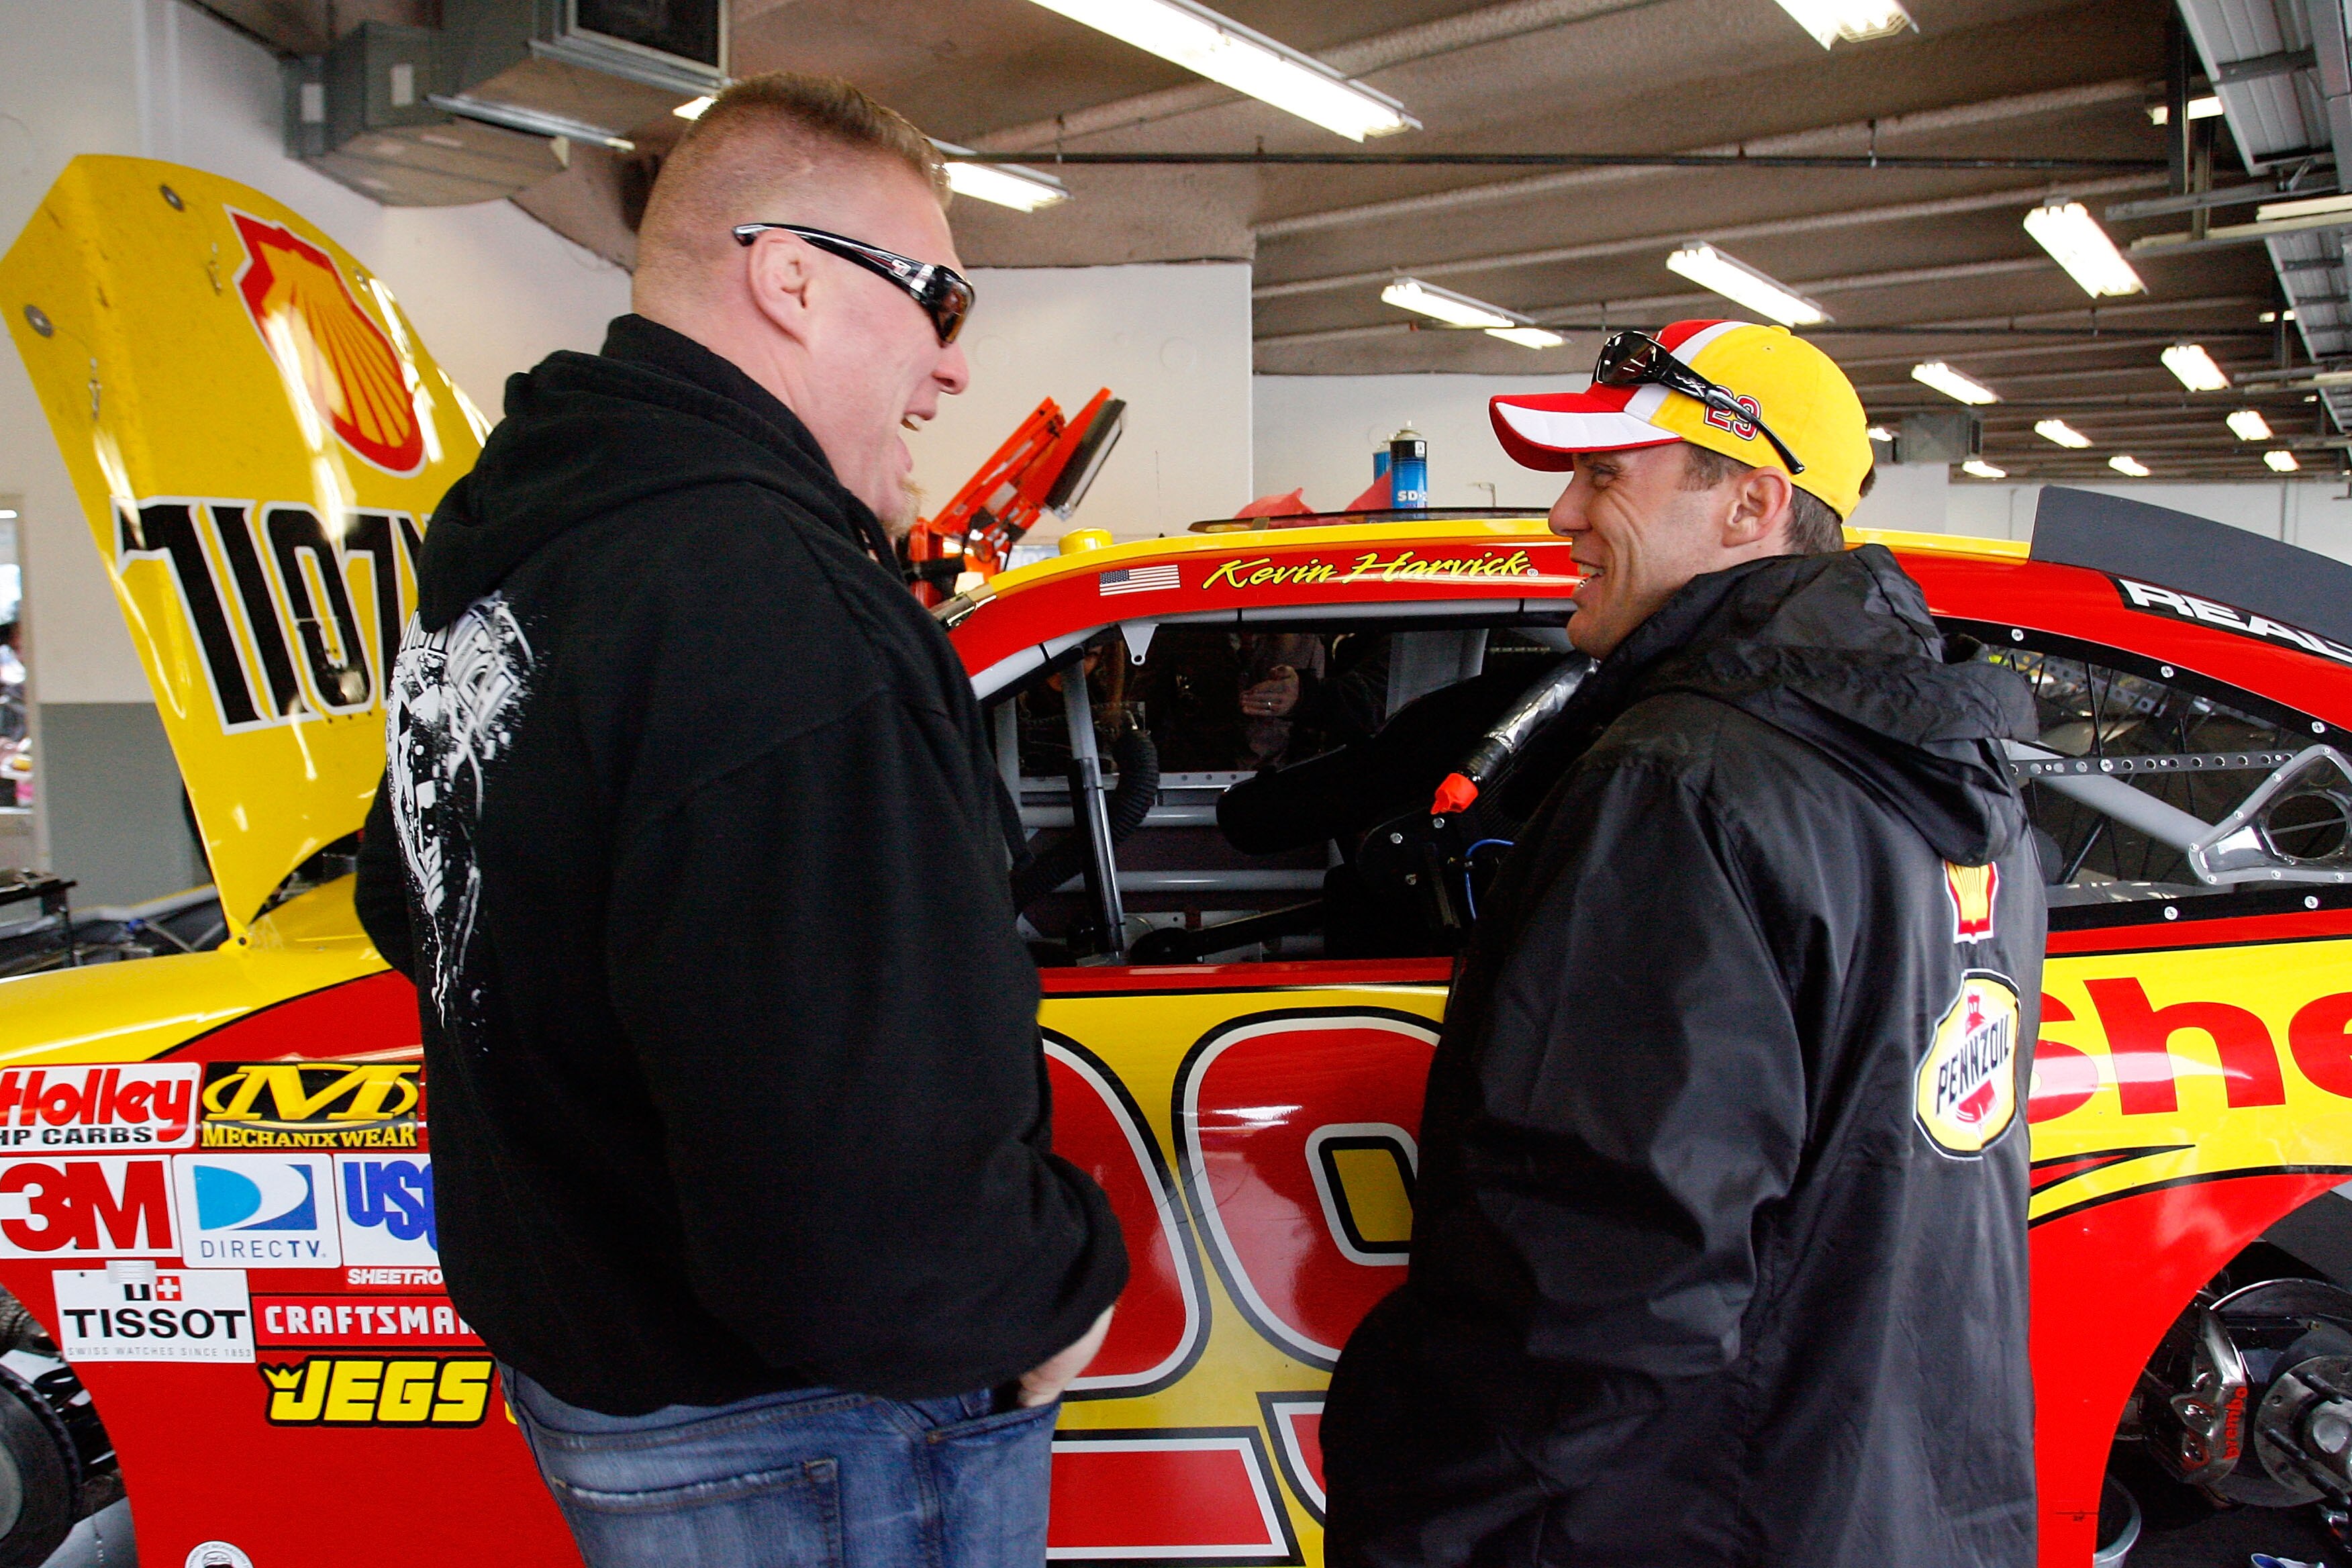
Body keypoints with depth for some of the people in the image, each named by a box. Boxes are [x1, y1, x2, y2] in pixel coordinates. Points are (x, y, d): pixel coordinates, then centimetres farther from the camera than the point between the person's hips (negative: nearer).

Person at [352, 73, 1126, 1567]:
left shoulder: (493, 558, 3)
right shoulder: (781, 611, -31)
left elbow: (412, 907, 20)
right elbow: (864, 1223, -36)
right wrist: (1062, 1286, -17)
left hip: (570, 1338, 9)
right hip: (800, 1439, -9)